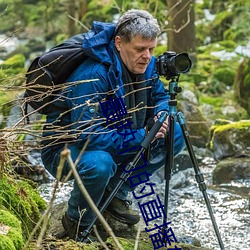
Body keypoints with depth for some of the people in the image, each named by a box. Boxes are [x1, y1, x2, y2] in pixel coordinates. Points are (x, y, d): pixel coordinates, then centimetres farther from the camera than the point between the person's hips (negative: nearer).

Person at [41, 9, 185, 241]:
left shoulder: (146, 65, -8)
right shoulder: (92, 76, -32)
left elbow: (160, 96, 11)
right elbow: (89, 136, -35)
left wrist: (161, 114, -14)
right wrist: (142, 137, -32)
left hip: (114, 141, 8)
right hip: (65, 148, -8)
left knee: (175, 135, -3)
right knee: (99, 163, -41)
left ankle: (115, 193, 7)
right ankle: (77, 222, -9)